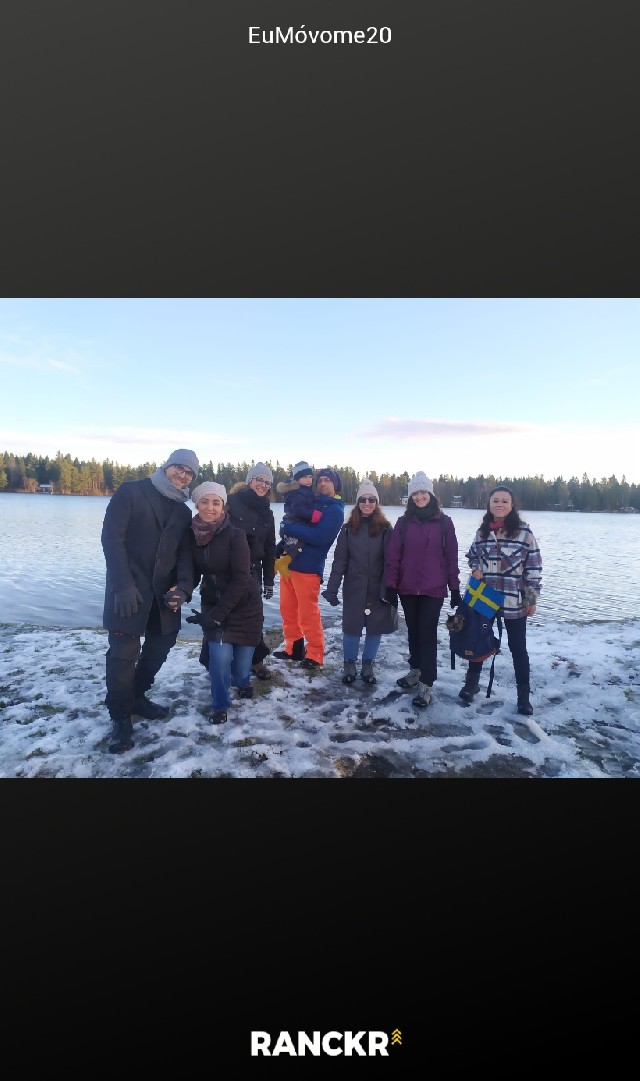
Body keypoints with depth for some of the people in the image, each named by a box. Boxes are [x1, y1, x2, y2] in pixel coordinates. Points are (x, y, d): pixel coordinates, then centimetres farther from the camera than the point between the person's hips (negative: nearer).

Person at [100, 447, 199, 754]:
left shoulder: (183, 511, 13)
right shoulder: (130, 492, -4)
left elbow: (183, 554, 9)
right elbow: (111, 538, -12)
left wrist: (183, 586, -10)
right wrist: (124, 584, -20)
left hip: (163, 591, 6)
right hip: (128, 587, -6)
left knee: (161, 644, 12)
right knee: (124, 651, -5)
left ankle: (137, 697, 34)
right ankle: (121, 717, 12)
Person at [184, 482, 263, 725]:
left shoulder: (235, 535, -20)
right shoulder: (192, 535, -6)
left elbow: (241, 579, -21)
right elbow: (194, 573, 1)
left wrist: (217, 614, -23)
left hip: (244, 605, -2)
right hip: (212, 603, 3)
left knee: (241, 665, 4)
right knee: (220, 656, -14)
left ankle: (242, 682, 43)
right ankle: (220, 705, 14)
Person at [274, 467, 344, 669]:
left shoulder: (335, 511, -6)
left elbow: (320, 537, -20)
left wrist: (292, 528, -20)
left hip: (308, 567, -7)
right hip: (289, 562, 7)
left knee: (308, 614, -2)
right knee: (287, 610, 12)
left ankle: (315, 654, 11)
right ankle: (294, 648, 25)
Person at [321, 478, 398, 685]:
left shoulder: (385, 528, -3)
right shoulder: (348, 528, 1)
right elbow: (339, 560, -1)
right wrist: (332, 588, -6)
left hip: (378, 588, 0)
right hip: (354, 588, 1)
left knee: (376, 627, 7)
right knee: (351, 627, 5)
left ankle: (367, 666, 26)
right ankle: (349, 666, 25)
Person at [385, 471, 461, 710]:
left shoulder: (444, 522, 0)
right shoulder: (403, 522, 3)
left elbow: (451, 557, 1)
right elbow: (393, 556, 1)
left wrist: (455, 588, 0)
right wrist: (391, 585, -5)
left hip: (434, 589, -2)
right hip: (407, 589, 3)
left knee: (427, 633, -2)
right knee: (413, 631, 15)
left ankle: (426, 685, 3)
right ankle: (415, 671, 31)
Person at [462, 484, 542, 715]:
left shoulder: (523, 531, -10)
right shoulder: (483, 531, 2)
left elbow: (534, 567, -7)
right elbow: (473, 554, 18)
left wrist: (532, 599, -7)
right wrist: (476, 569, -4)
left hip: (514, 600, -3)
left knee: (517, 647, 7)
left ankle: (523, 695, 21)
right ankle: (472, 682, 35)